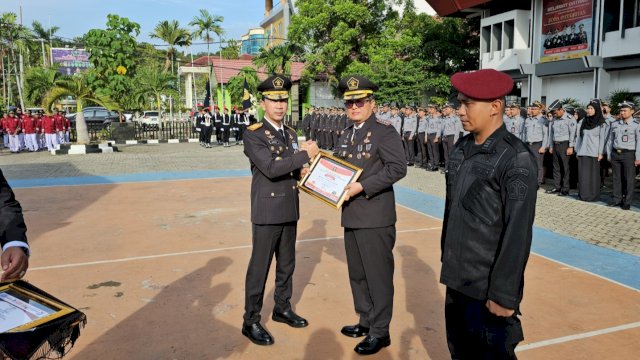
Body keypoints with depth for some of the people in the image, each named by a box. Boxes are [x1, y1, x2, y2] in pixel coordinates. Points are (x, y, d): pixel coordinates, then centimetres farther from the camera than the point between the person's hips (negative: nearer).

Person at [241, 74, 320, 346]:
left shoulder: (291, 133, 12)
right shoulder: (253, 134, -11)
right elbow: (270, 167, -24)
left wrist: (302, 173, -6)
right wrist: (305, 154, -21)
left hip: (290, 211, 7)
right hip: (267, 212, -7)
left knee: (287, 265, 17)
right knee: (259, 268, 2)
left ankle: (282, 309, 34)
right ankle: (251, 321, 14)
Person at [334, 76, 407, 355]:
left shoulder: (384, 131, -10)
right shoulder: (346, 134, 14)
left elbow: (398, 168, -19)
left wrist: (363, 187, -23)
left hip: (375, 217, -8)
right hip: (351, 216, 8)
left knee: (378, 275, 3)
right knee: (357, 274, 18)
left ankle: (380, 332, 16)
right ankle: (366, 321, 35)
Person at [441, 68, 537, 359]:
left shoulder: (516, 160, -17)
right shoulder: (461, 149, 5)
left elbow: (518, 234, -18)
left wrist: (504, 294, -17)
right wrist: (447, 260, 14)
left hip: (487, 287, -7)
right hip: (456, 280, 7)